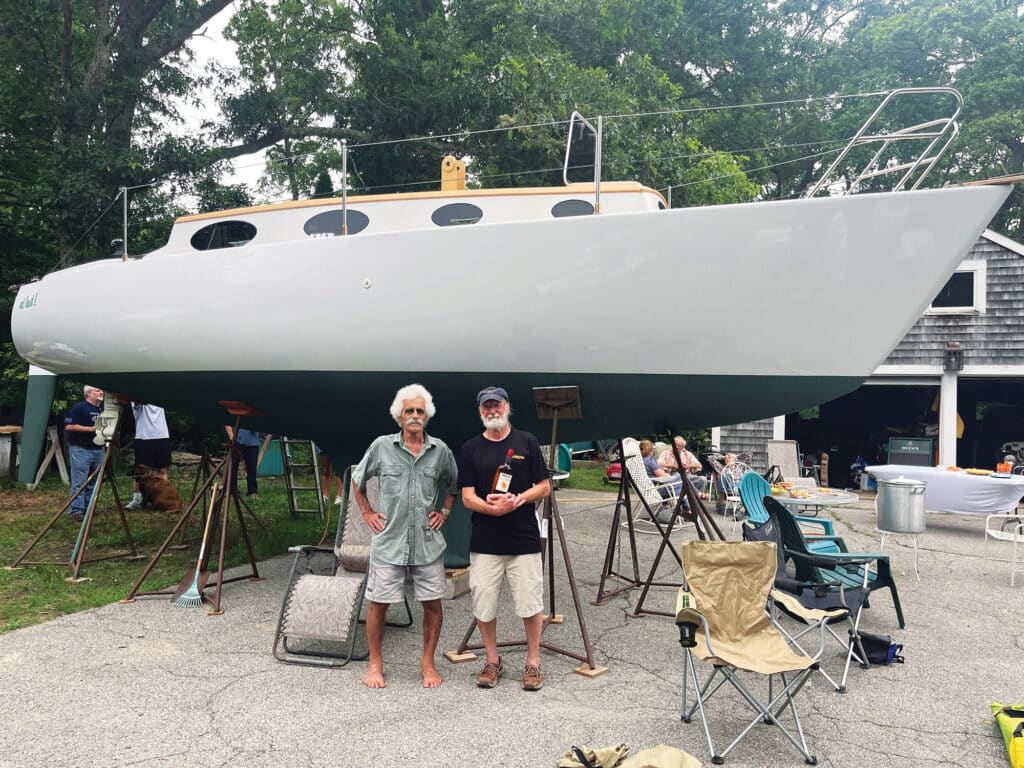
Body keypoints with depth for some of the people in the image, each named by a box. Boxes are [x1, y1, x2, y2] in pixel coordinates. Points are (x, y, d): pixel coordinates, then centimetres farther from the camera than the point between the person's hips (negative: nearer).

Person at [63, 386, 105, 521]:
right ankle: (76, 510, -4)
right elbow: (69, 426, -14)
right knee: (79, 482, -6)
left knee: (93, 482, 10)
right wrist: (91, 429, -17)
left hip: (99, 449, 7)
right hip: (81, 449, -7)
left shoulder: (103, 408, 15)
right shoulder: (79, 407, -7)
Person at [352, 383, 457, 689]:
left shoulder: (440, 450, 2)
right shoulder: (381, 446, -2)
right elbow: (358, 480, 13)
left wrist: (445, 511, 6)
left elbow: (453, 486, 19)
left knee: (432, 604, 6)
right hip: (388, 541, -1)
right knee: (378, 603, 5)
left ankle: (428, 663, 23)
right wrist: (367, 513, 7)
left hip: (428, 542, 1)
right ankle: (375, 663, 24)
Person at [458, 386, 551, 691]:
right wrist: (492, 507, -20)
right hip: (484, 542, 1)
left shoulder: (527, 442, 3)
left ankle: (533, 662, 22)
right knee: (484, 606, 7)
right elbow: (467, 497, 0)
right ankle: (492, 661, 26)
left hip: (524, 540, -1)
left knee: (530, 605, 4)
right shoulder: (470, 448, 5)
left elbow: (544, 487, 4)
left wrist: (519, 499, -15)